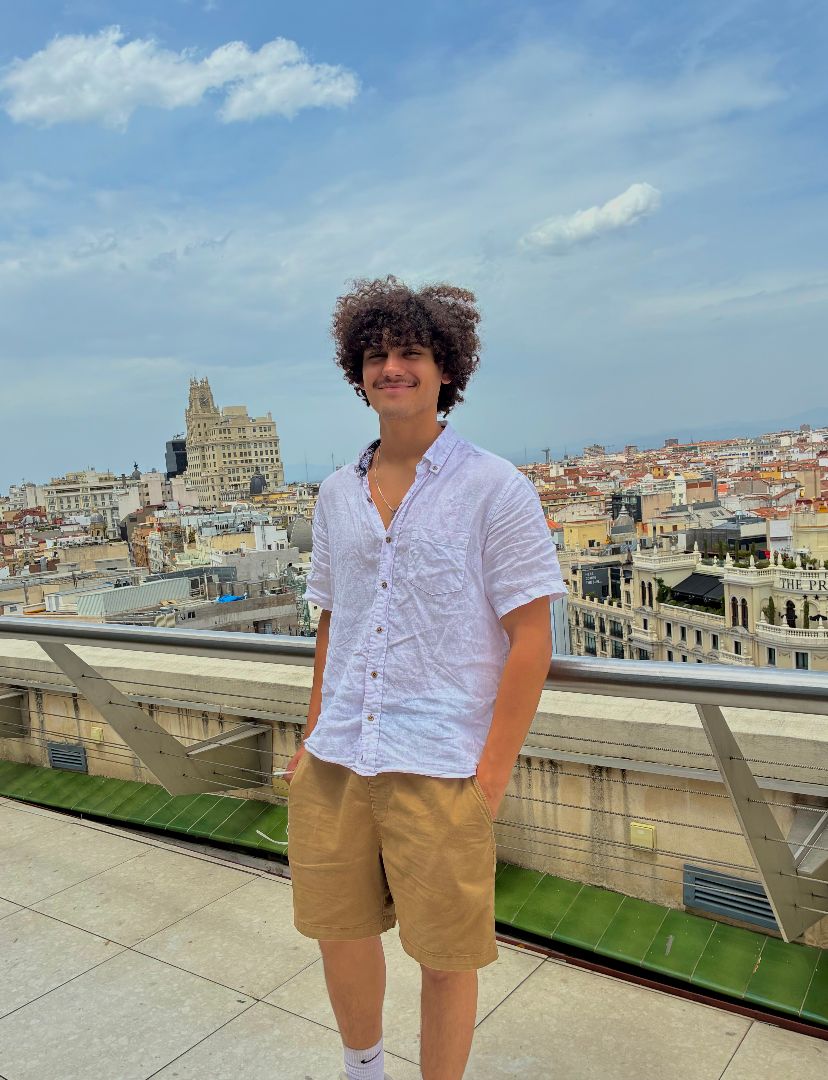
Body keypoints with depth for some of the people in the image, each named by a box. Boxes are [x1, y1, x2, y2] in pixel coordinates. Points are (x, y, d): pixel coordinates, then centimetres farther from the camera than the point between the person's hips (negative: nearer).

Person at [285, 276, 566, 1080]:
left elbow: (531, 637, -9)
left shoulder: (495, 489, -7)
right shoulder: (336, 494, 9)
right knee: (338, 930, 20)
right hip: (336, 763, 6)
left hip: (440, 769, -5)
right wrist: (311, 739, 11)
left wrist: (492, 774, -12)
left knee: (444, 958, 10)